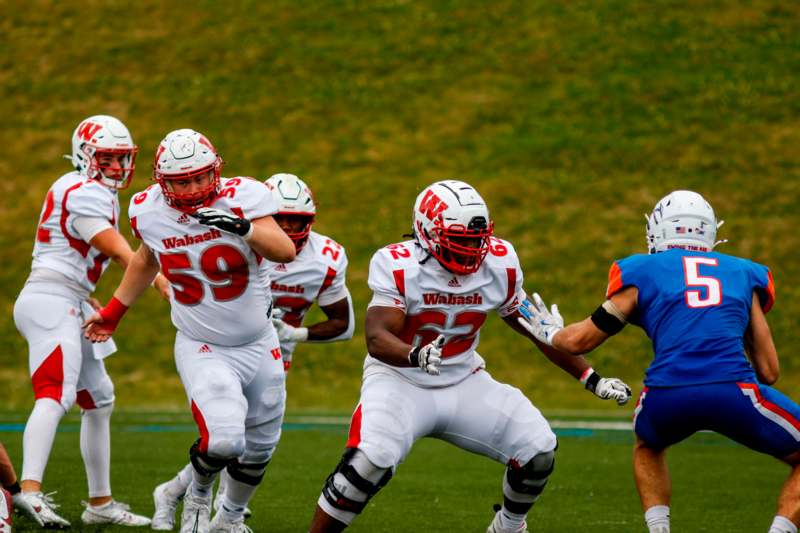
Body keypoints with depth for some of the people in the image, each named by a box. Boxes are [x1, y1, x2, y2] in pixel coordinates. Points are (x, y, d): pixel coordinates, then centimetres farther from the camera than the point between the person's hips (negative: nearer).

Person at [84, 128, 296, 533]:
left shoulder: (241, 197, -18)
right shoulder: (149, 212, -9)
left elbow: (286, 252, -27)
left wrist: (243, 227, -43)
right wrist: (113, 311, 20)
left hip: (259, 345, 2)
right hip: (202, 348, -1)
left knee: (259, 446, 16)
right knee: (223, 441, -23)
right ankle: (198, 496, 10)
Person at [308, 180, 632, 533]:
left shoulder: (499, 265, -7)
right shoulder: (399, 266, -19)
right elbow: (377, 339, -29)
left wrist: (592, 379, 5)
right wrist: (416, 356, -51)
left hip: (463, 382, 4)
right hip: (399, 379, -4)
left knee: (538, 449, -9)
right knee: (371, 458, -31)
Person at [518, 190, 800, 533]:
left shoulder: (642, 272, 21)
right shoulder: (745, 274, 25)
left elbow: (579, 341, 26)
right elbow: (768, 372, 24)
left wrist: (549, 333, 49)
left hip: (666, 395, 1)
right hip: (733, 389, -1)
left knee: (648, 445, 36)